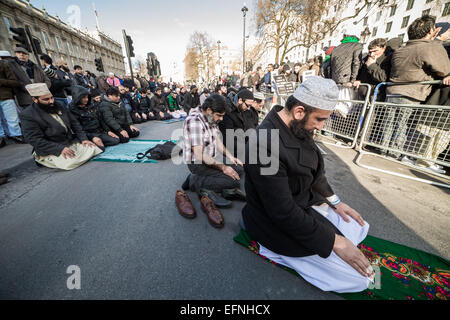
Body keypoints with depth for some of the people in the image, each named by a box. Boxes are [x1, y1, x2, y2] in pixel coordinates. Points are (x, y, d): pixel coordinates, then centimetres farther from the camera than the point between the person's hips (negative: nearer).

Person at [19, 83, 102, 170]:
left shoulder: (59, 106, 10)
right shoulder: (27, 115, -8)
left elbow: (74, 123, 12)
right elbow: (35, 140, -15)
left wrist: (83, 138, -3)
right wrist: (60, 149, -27)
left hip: (72, 142, 5)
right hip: (51, 151, -5)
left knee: (94, 149, -15)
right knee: (72, 162, -29)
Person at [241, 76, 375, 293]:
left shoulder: (298, 127, -5)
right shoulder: (266, 145, -35)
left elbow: (313, 170, 11)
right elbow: (284, 213, -29)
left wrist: (334, 202, 7)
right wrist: (335, 242, -19)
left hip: (304, 202, 9)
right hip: (278, 222, -9)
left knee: (360, 228, 18)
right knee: (359, 278, -1)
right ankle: (275, 248, 2)